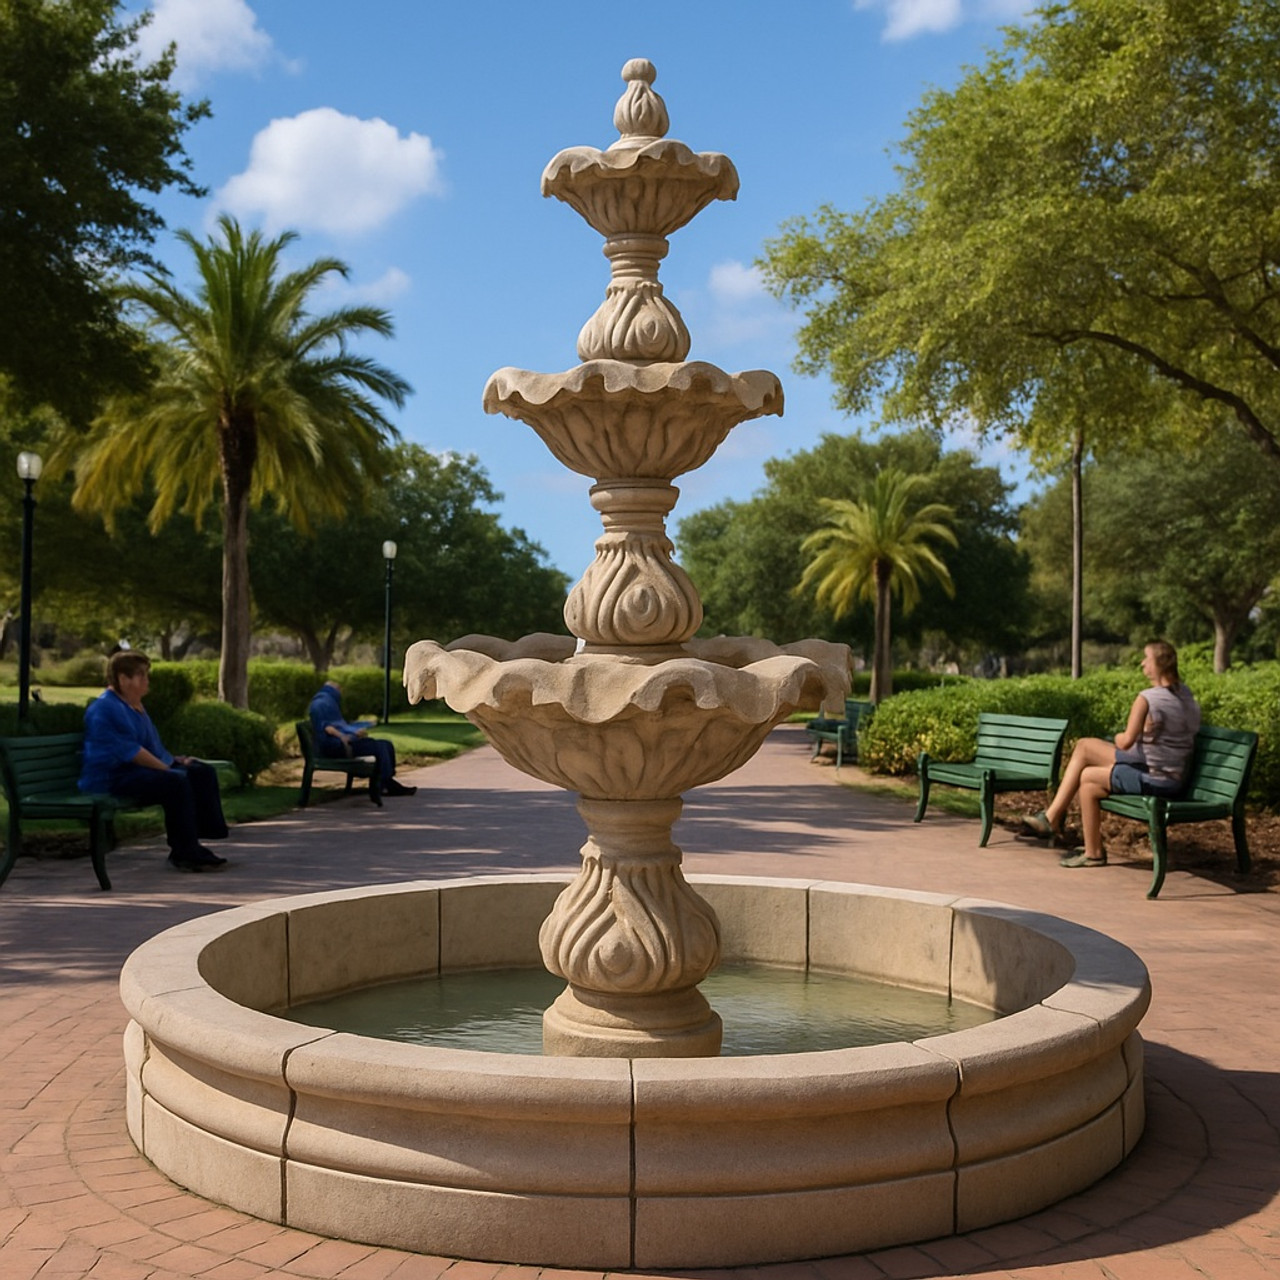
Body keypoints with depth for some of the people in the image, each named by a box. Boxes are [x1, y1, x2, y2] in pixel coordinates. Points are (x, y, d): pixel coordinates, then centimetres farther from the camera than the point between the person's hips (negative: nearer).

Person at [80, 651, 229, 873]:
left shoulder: (135, 705, 18)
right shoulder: (105, 708, -15)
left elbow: (152, 745, 28)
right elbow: (130, 751, -21)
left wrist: (176, 760, 12)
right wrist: (167, 769, -20)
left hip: (135, 770, 11)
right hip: (112, 777, -11)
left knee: (204, 773, -2)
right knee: (176, 782, -31)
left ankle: (207, 834, -6)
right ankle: (183, 853, -24)